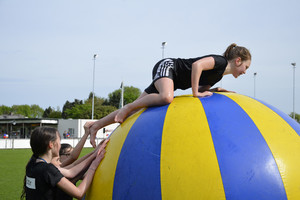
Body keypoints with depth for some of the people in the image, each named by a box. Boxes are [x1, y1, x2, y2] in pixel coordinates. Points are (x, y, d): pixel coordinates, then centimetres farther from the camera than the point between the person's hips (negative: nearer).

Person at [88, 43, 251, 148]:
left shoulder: (219, 74, 16)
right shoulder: (221, 61, -12)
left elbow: (201, 88, 18)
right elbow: (197, 65, -29)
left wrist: (213, 90, 3)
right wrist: (196, 92, -25)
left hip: (172, 79, 9)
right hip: (167, 66, -9)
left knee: (134, 109, 3)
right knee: (166, 98, -40)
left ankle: (96, 126, 7)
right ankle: (127, 108, -22)